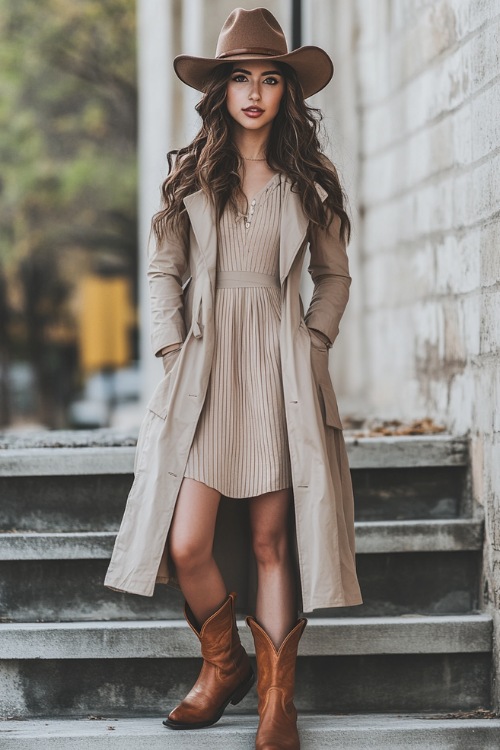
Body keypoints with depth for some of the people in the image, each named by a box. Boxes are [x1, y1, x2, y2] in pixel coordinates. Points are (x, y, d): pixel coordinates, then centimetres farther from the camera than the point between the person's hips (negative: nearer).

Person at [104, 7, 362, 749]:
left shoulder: (311, 180, 8)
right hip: (203, 372, 0)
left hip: (283, 373, 0)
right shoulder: (189, 174, 8)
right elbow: (164, 271, 11)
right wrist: (173, 348, 1)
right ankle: (224, 665, 19)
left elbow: (334, 277, 14)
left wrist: (312, 342, 1)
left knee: (273, 542, 1)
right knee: (186, 546, -7)